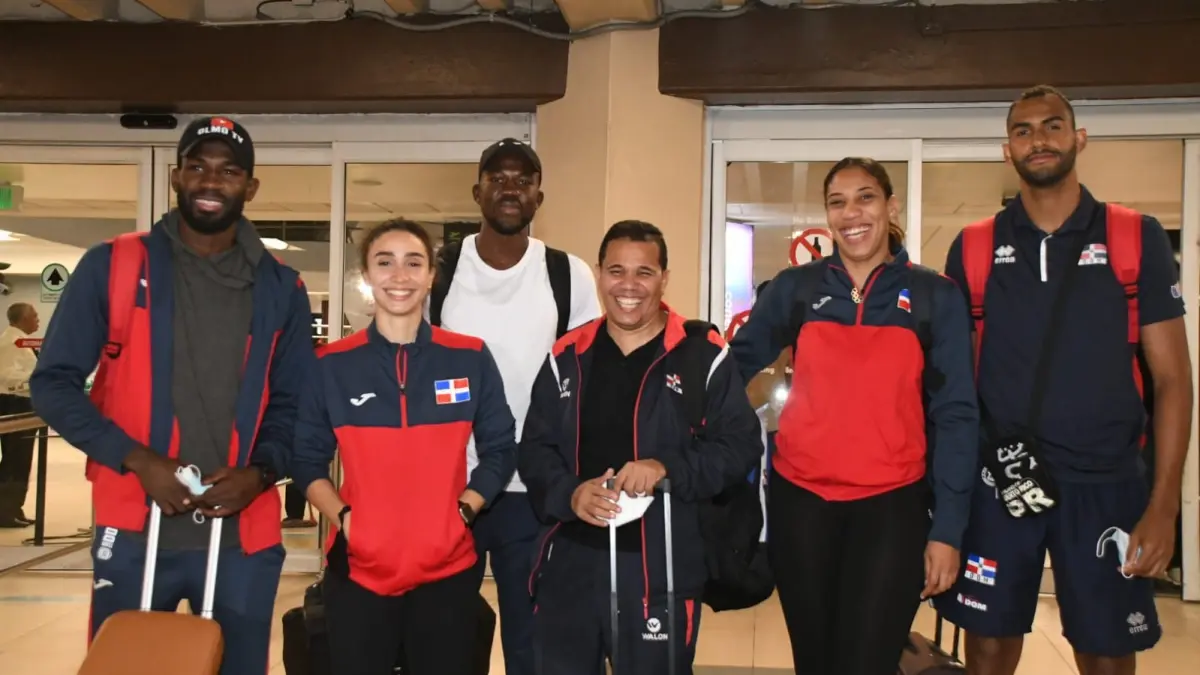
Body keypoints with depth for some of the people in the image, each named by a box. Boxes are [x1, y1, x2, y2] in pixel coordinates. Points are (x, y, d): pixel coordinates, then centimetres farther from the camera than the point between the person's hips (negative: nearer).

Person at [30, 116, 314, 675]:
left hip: (243, 537, 1)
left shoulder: (280, 289, 4)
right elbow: (54, 383, -2)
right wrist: (137, 460, -14)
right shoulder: (111, 267, 0)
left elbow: (294, 403, 7)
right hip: (133, 532, -1)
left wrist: (260, 472, -12)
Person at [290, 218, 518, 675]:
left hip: (447, 568, 0)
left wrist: (464, 510, -7)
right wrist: (342, 517, -8)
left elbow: (500, 450, 7)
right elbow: (307, 459, 7)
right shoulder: (332, 365, 1)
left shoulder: (471, 358, 0)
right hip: (358, 569, 0)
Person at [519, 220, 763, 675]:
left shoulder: (702, 354, -3)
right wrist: (570, 492, -14)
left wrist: (669, 468, -21)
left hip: (662, 568, -3)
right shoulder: (567, 357, 8)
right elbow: (534, 449, 6)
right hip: (570, 565, 3)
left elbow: (741, 445, -5)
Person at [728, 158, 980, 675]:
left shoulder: (936, 297, 0)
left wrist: (947, 528, -5)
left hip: (892, 505, -1)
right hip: (799, 500, 2)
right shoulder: (794, 287, 2)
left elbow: (955, 415, -1)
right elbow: (735, 364, 9)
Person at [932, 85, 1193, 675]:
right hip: (996, 483, 1)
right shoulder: (972, 249, 3)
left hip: (1106, 484, 0)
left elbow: (1172, 377, 0)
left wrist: (1163, 504, -7)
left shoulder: (1137, 239, 0)